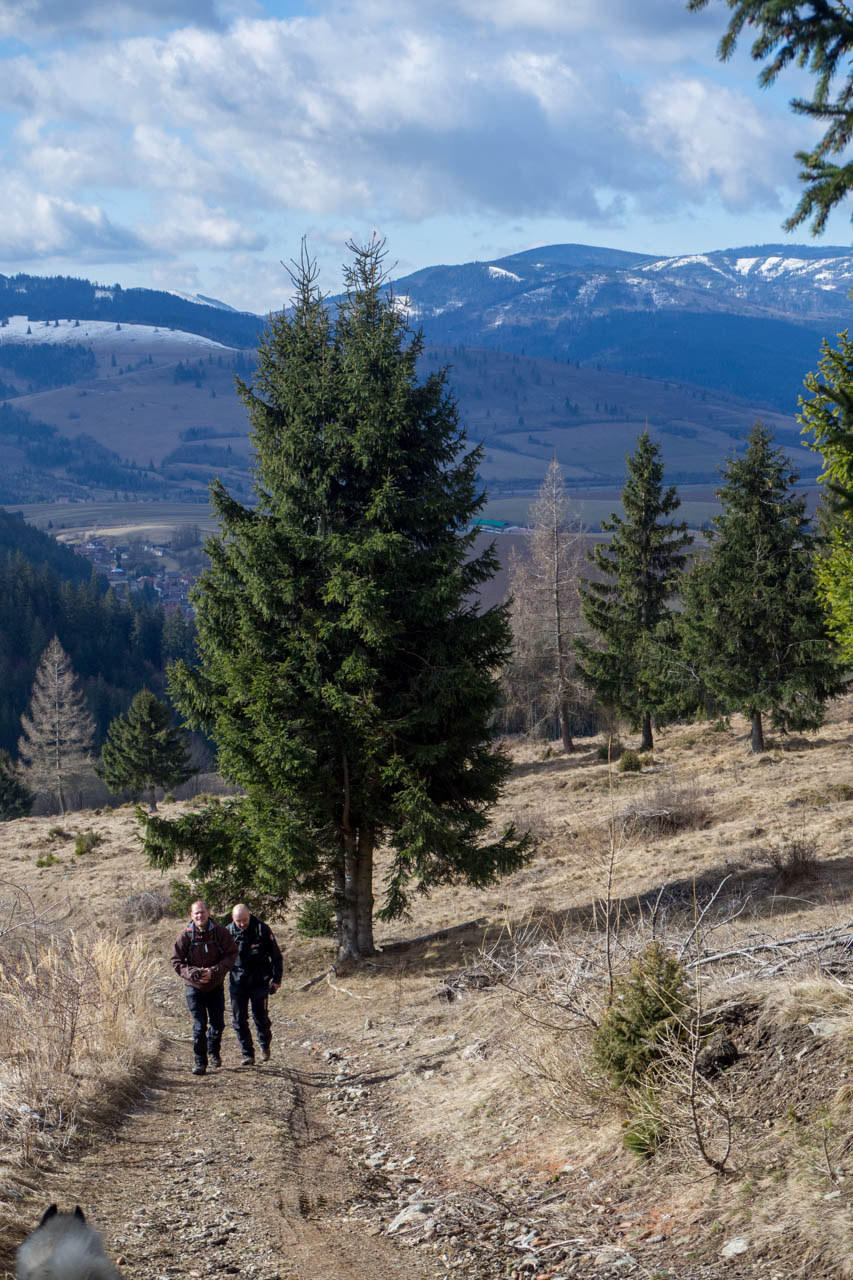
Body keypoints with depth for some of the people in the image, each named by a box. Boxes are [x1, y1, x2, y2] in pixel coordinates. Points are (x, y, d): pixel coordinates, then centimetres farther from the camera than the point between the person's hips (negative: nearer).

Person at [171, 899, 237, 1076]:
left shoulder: (221, 932, -10)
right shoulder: (185, 936, -11)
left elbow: (231, 954, -7)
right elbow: (176, 962, -5)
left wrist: (214, 971, -19)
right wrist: (194, 973, -21)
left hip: (216, 986, 2)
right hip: (194, 987, -2)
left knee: (218, 1023, 11)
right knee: (200, 1025, -7)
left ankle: (213, 1052, 38)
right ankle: (200, 1061, 5)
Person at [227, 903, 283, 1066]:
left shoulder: (262, 930, -7)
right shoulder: (228, 932, 0)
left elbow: (276, 956, 1)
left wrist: (276, 979, -2)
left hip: (259, 982, -2)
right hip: (237, 982, 2)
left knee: (260, 1016, 3)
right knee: (239, 1019, -1)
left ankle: (264, 1045, 31)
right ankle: (247, 1054, 8)